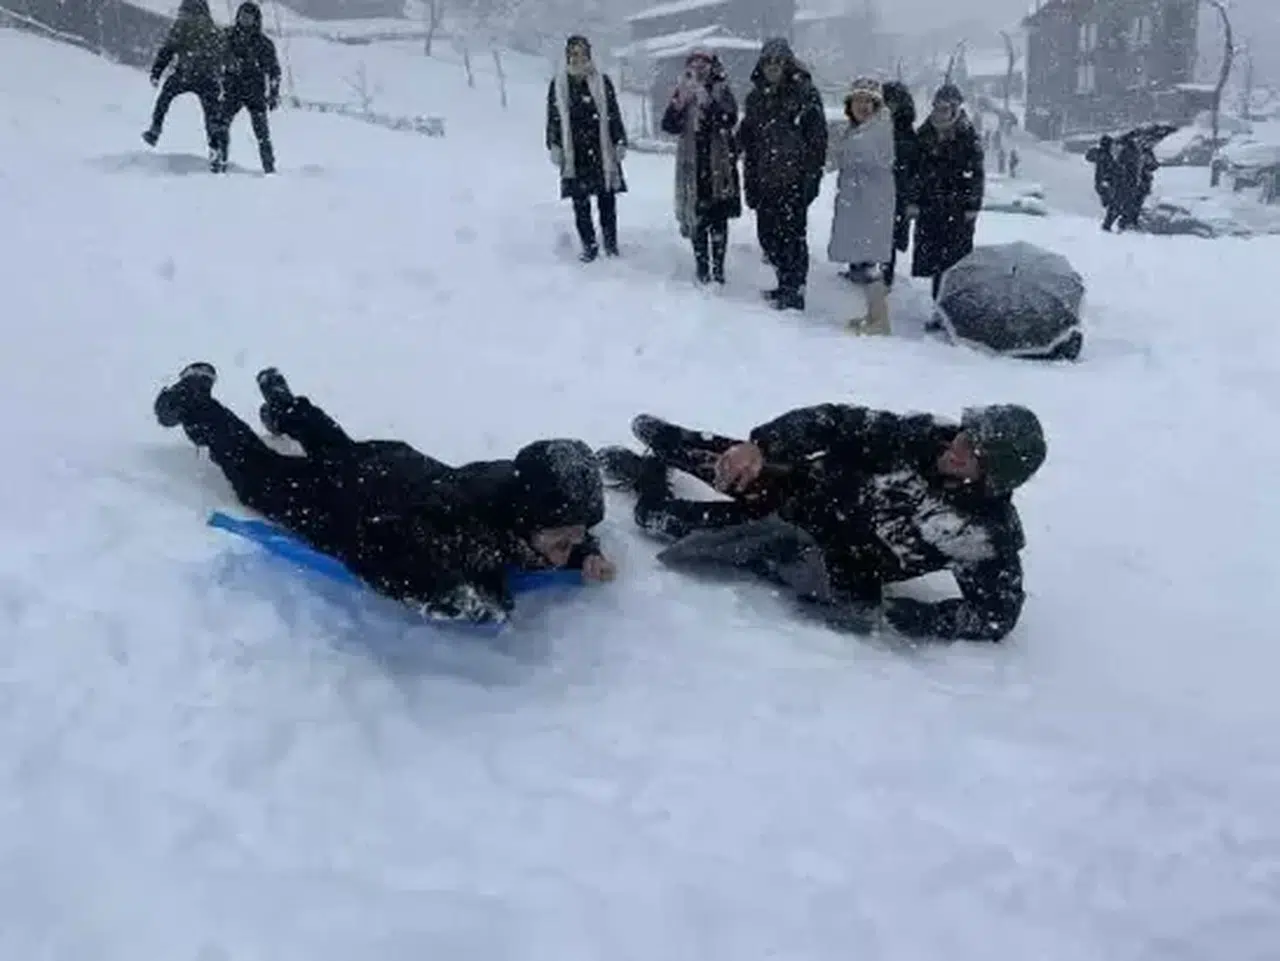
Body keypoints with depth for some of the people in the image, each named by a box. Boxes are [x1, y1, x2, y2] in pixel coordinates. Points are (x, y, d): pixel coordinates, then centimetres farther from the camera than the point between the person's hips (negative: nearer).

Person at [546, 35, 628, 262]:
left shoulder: (602, 81, 6)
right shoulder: (558, 84, 6)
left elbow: (614, 114, 8)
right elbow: (553, 118, 8)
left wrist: (620, 142, 3)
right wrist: (554, 146, 1)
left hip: (601, 149, 0)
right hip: (574, 153, 0)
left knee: (607, 199, 0)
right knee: (580, 202, 2)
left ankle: (611, 243, 12)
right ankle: (589, 245, 10)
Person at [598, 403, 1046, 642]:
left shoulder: (991, 535, -28)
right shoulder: (932, 437, -21)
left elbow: (997, 615, -24)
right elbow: (841, 422, -23)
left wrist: (901, 615, -33)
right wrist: (760, 446, -36)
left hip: (836, 566, -3)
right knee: (737, 465, 2)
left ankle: (649, 485, 18)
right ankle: (671, 445, 37)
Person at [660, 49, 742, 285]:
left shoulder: (721, 91, 2)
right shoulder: (683, 93, 8)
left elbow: (729, 121, -14)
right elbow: (669, 126, -2)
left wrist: (708, 102, -24)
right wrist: (680, 102, -17)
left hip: (719, 164, -2)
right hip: (692, 165, 2)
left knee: (719, 217, -2)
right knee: (696, 216, 3)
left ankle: (718, 266, 4)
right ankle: (701, 265, 12)